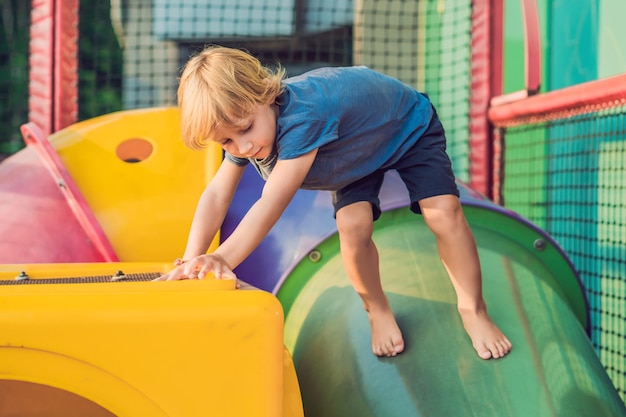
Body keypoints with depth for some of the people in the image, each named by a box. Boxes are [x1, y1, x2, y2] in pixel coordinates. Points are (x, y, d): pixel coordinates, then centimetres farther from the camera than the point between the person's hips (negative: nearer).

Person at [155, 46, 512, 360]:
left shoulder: (302, 117, -49)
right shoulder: (241, 132, -24)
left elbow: (272, 204, -54)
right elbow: (217, 195, -26)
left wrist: (223, 259, -61)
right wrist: (192, 258, -39)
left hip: (409, 126, -5)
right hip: (356, 152, 5)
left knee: (443, 211, -20)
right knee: (353, 225, -17)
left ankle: (473, 309, 0)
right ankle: (378, 310, 7)